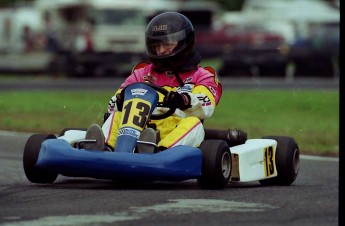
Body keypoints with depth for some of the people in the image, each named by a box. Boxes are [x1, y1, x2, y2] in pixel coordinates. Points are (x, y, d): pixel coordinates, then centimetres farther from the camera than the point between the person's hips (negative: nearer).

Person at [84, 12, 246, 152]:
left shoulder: (201, 77, 18)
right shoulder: (142, 74, 28)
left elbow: (206, 106, -5)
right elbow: (115, 102, 16)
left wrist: (186, 100, -29)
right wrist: (118, 101, -11)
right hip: (140, 130, 3)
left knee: (193, 123, -32)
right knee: (117, 115, -19)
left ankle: (159, 153, -61)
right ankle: (105, 149, -50)